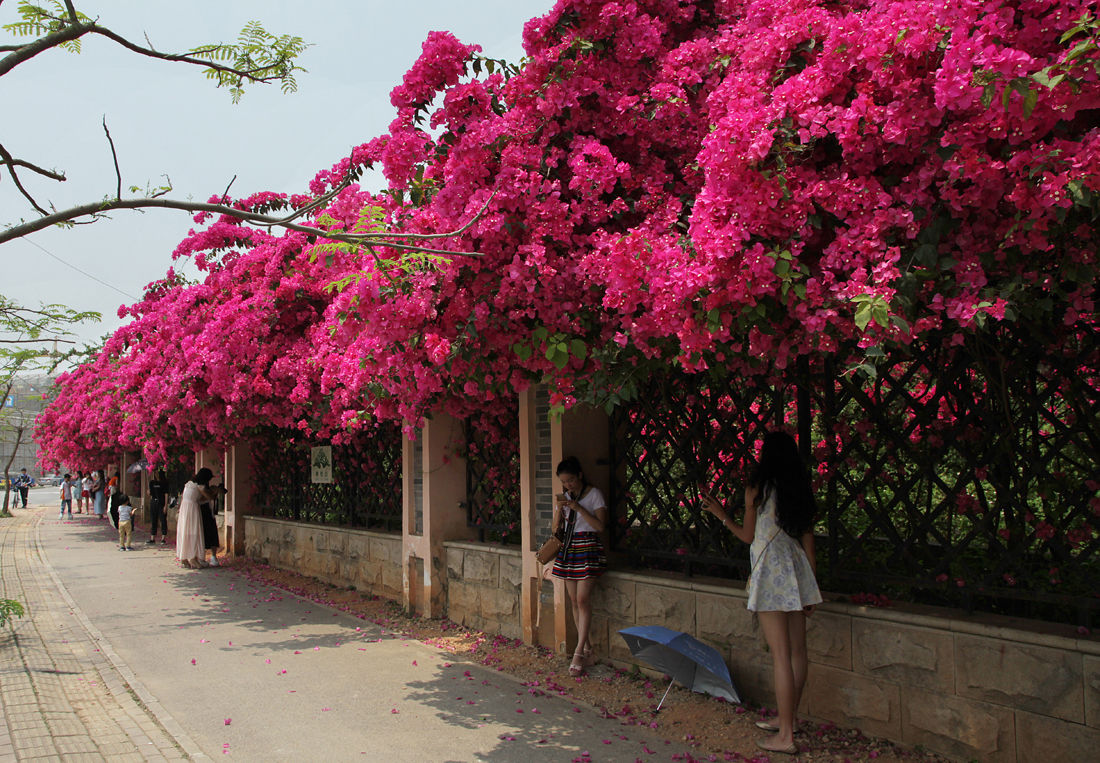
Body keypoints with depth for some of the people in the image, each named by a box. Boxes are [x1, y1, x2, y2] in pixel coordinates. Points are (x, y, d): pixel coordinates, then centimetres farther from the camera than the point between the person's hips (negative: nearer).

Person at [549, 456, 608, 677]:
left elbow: (600, 525, -13)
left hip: (588, 547, -6)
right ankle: (587, 650, 13)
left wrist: (577, 507, -18)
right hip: (568, 548, 6)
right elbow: (555, 528, 11)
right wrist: (559, 508, -7)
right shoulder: (564, 497, 13)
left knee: (583, 600, -12)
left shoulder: (594, 494, -3)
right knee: (574, 601, 4)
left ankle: (579, 653, -11)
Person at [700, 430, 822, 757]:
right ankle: (787, 721, 25)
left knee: (781, 654, -6)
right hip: (796, 570, 6)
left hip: (770, 570, -6)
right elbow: (808, 540, 9)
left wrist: (721, 514, 16)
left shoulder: (756, 488, -7)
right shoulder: (802, 490, 8)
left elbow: (748, 536, 2)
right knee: (797, 651, 11)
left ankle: (785, 736, -3)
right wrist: (810, 585, 15)